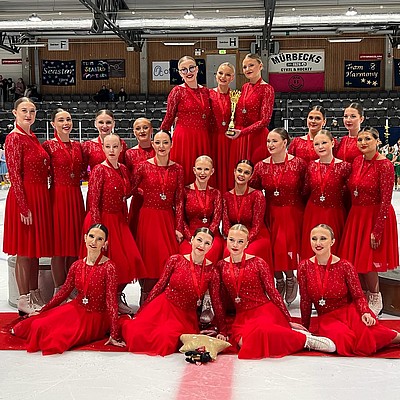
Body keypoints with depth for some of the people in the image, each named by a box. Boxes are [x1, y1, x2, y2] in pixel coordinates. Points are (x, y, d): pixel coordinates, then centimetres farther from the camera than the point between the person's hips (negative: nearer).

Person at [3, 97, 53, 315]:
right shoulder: (14, 138, -11)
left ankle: (35, 295, 23)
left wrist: (42, 199, 11)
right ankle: (24, 300, 10)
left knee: (35, 249, 14)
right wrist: (24, 207, -18)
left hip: (40, 196, 8)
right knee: (24, 251, 0)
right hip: (24, 198, -8)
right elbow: (15, 175, -15)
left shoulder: (33, 137, 14)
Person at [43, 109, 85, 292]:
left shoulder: (78, 146, 12)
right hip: (58, 196, -5)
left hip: (76, 197, 5)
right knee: (59, 243, -1)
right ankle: (59, 290, 8)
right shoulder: (49, 145, -4)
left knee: (75, 242, 8)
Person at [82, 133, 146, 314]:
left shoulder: (123, 169, 9)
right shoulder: (99, 170, -12)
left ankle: (117, 297, 21)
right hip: (103, 220, -7)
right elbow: (93, 201, -15)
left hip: (119, 221, 7)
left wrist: (125, 220, 12)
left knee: (131, 260, 2)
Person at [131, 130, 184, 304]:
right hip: (149, 218, -2)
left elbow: (179, 200, 3)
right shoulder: (143, 166, -3)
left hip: (169, 219, 2)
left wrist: (178, 228, -1)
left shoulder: (177, 169, 3)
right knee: (150, 259, -2)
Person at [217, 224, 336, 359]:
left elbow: (272, 292, 0)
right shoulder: (221, 266, 5)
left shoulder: (257, 263, -4)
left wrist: (289, 321, 1)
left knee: (260, 330, -38)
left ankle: (304, 339, -14)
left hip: (264, 311, -3)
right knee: (242, 342, -29)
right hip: (241, 317, 3)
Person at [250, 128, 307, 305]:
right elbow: (252, 189, 8)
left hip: (292, 213, -3)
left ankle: (290, 279, 17)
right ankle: (279, 280, 26)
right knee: (273, 250, 0)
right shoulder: (261, 166, 0)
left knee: (286, 248, -12)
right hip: (271, 214, 3)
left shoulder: (298, 163, -8)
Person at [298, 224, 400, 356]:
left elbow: (358, 296, -2)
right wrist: (305, 328, 9)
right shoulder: (304, 267, -4)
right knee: (344, 339, -35)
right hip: (326, 318, 0)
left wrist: (365, 313, -21)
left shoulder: (344, 266, -7)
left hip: (350, 311, 0)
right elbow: (305, 301, 3)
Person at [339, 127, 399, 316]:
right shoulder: (357, 161, 5)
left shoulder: (384, 165, -16)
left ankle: (375, 300, 20)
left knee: (368, 262, -1)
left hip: (376, 217, -6)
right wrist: (352, 215, 6)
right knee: (356, 260, 10)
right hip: (356, 215, 6)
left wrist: (377, 231, -18)